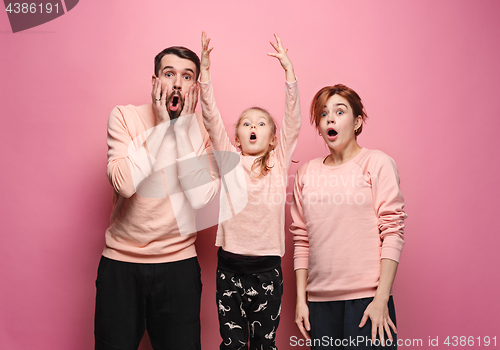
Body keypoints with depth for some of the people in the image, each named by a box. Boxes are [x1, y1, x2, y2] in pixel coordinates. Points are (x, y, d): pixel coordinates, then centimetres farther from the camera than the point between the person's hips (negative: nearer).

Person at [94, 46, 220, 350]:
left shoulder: (204, 130, -2)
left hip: (179, 262, 0)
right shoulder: (125, 116, -4)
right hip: (120, 260, 0)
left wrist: (182, 127, -15)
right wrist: (162, 126, -15)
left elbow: (200, 197, -18)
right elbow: (124, 183, -20)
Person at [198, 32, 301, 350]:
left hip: (267, 267, 0)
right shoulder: (228, 160, 6)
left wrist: (288, 70, -10)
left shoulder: (279, 163, 5)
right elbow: (211, 119, -3)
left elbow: (293, 122, -4)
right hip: (230, 266, 0)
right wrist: (205, 69, -11)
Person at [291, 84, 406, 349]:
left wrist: (381, 299, -12)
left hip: (367, 297, -3)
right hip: (320, 299, 3)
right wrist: (300, 299, 6)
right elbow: (301, 240, 11)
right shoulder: (306, 173, 10)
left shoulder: (377, 163, 0)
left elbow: (393, 232, -6)